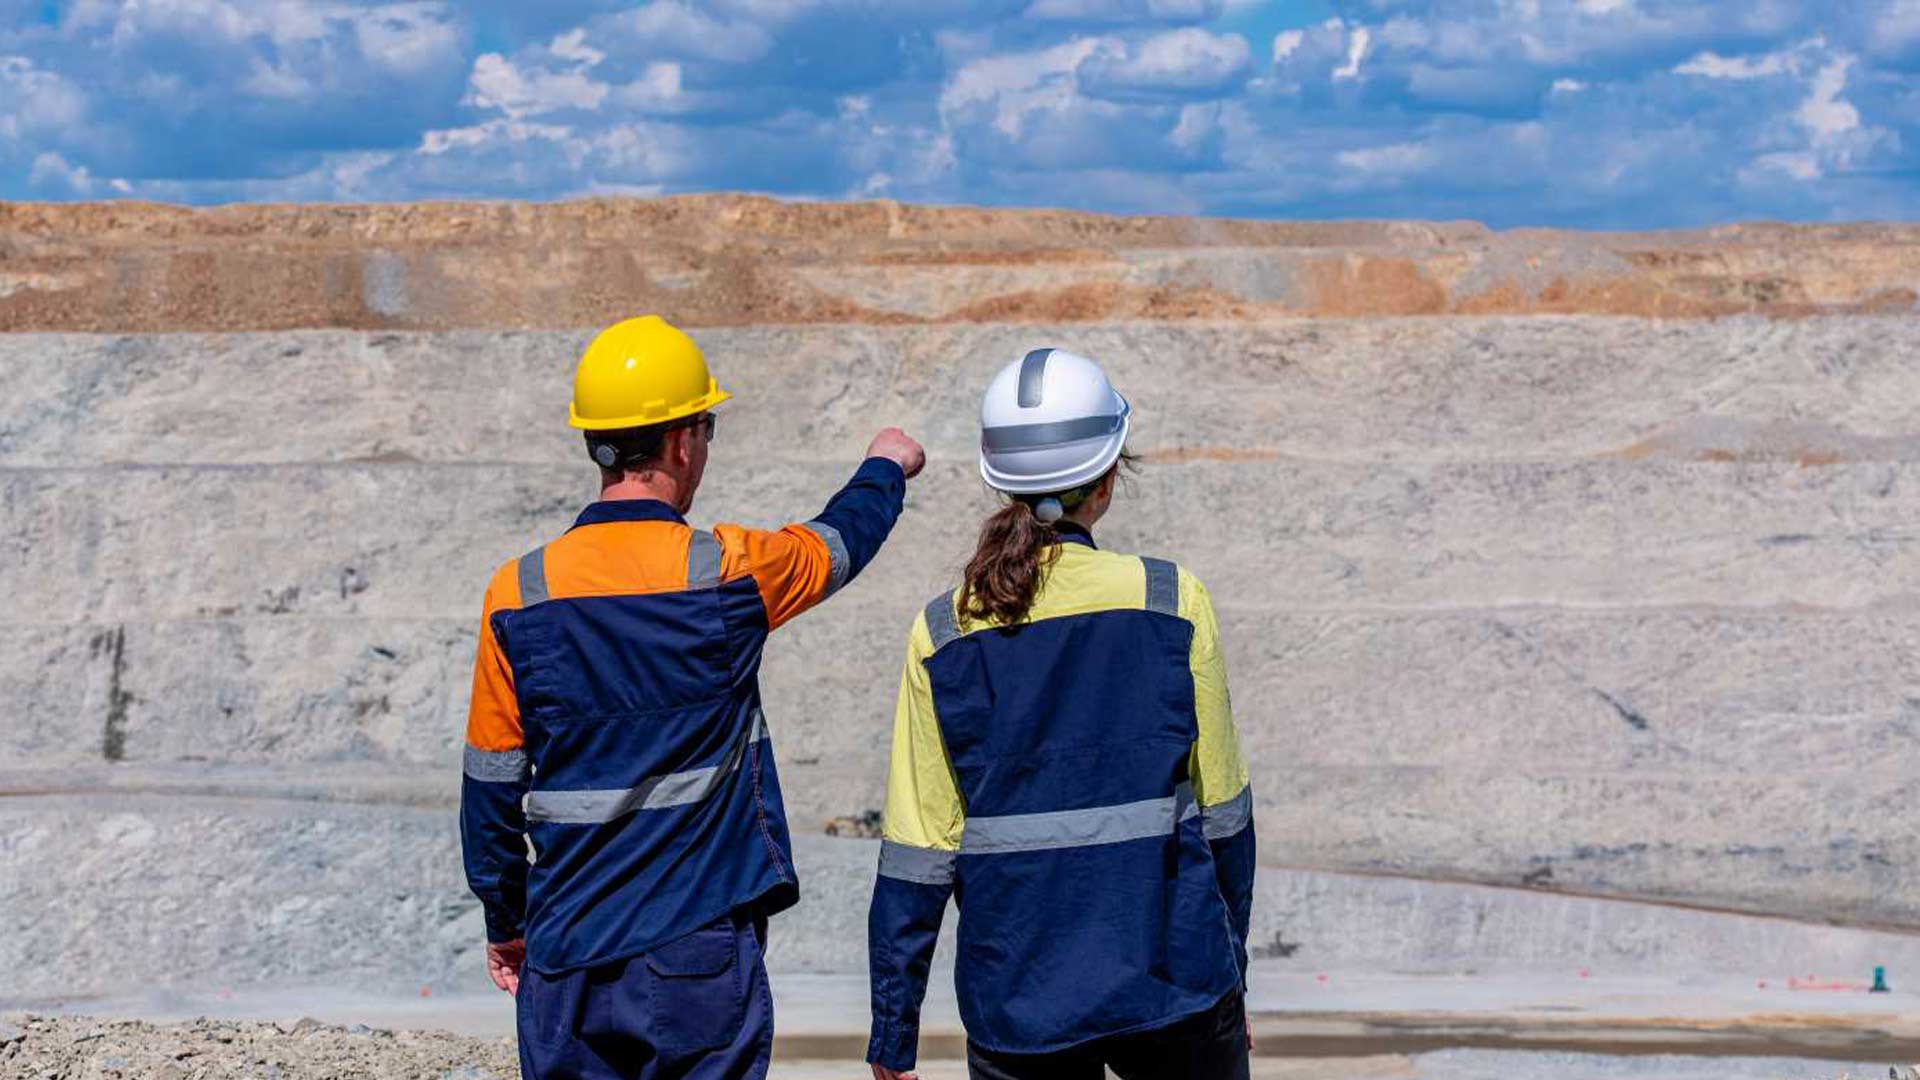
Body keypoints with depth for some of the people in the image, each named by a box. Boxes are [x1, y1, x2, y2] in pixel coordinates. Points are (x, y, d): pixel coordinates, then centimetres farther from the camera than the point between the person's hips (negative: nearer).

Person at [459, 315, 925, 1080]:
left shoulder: (517, 593, -2)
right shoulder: (727, 571, -7)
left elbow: (491, 783, 4)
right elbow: (836, 545, 16)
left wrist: (504, 921, 19)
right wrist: (886, 469, 38)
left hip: (567, 952, 3)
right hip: (700, 949, -2)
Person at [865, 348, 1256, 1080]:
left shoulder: (942, 635, -3)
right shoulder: (1172, 602, -4)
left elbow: (916, 857, -2)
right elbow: (1220, 809, 2)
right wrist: (1230, 978, 14)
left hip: (1016, 1001, 1)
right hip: (1170, 985, -1)